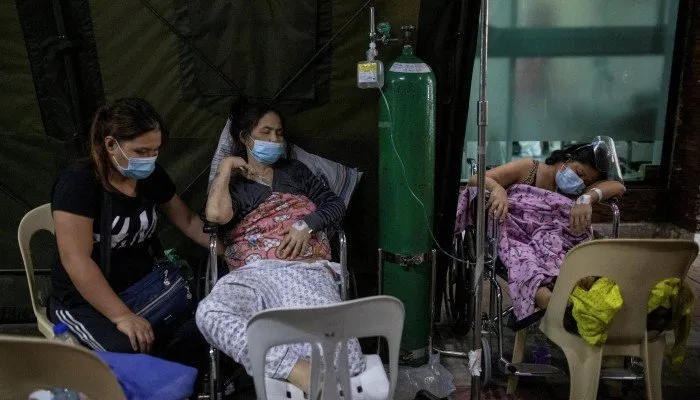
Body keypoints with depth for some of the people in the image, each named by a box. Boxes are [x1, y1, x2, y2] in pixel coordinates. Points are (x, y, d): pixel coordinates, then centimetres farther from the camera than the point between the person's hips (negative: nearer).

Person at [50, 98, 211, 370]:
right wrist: (122, 316, -28)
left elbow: (187, 221, 17)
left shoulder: (152, 177, 3)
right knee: (130, 350, -35)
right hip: (84, 302, -5)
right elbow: (76, 260, -22)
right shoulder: (78, 183, -16)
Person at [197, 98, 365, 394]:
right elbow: (215, 215, -1)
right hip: (253, 273, -1)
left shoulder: (293, 170, 31)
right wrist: (226, 167, 12)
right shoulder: (230, 182, 23)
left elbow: (335, 205, 21)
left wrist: (306, 225, 1)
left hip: (304, 268, 2)